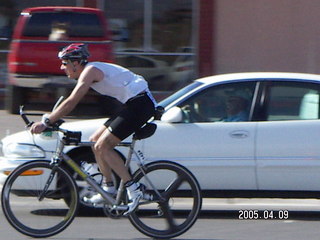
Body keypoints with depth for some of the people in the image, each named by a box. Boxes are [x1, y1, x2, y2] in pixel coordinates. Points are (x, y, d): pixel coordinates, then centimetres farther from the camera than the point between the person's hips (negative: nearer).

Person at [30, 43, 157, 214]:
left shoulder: (89, 71, -14)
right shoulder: (90, 71, 17)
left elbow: (71, 102, -21)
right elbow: (70, 102, 22)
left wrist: (46, 122, -21)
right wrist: (50, 118, 14)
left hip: (140, 103, -10)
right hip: (135, 104, 10)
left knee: (102, 146, -13)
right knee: (95, 140, 11)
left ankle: (133, 188, -13)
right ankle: (108, 188, 14)